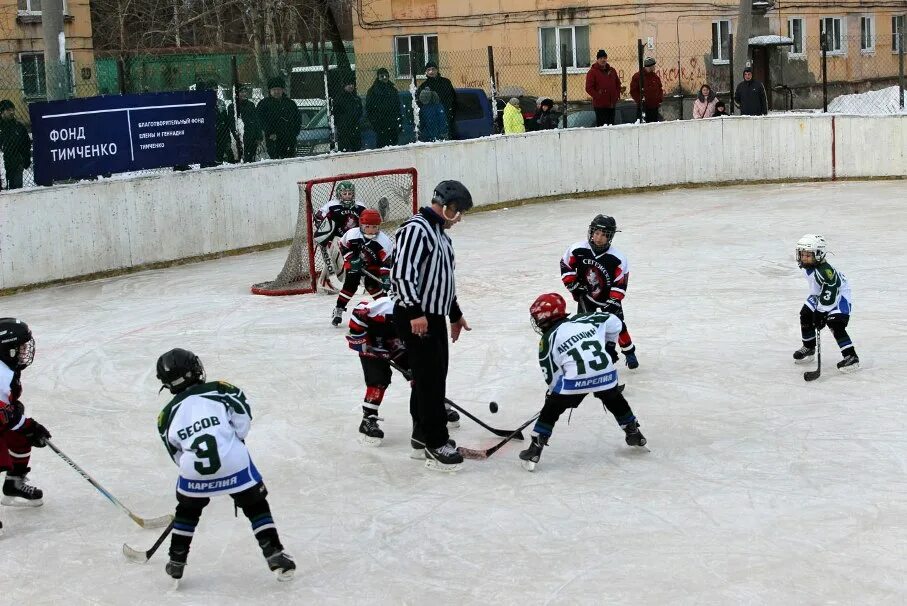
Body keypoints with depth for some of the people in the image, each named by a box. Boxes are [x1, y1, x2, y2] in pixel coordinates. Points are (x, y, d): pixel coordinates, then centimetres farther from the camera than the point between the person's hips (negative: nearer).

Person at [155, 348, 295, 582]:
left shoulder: (168, 415, 14)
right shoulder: (219, 390, 6)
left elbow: (176, 453, 19)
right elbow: (243, 414, -1)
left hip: (194, 472, 2)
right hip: (234, 463, -2)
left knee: (187, 510, 27)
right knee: (255, 505, 14)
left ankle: (176, 562, 31)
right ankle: (274, 554, 8)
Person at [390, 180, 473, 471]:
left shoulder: (440, 232, 17)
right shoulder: (416, 229, -16)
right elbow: (402, 273, -25)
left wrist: (455, 314, 30)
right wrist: (415, 312, -29)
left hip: (435, 316, 10)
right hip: (416, 318, -10)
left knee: (434, 375, 15)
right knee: (430, 378, -9)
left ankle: (422, 433, 28)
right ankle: (435, 446, -5)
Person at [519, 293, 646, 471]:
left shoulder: (548, 339, 5)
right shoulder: (584, 320, 15)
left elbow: (552, 375, 6)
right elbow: (614, 322, 21)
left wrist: (552, 393, 23)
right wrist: (609, 346, 33)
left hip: (576, 378, -4)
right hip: (605, 373, 4)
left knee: (551, 409, 9)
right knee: (615, 401, 31)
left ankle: (534, 451, 5)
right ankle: (634, 433, 41)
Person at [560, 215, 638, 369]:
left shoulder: (618, 259, -25)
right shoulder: (578, 249, -21)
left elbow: (620, 283, -19)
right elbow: (565, 266, -4)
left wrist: (614, 302, -24)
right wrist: (572, 284, -9)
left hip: (608, 297, -1)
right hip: (585, 295, 1)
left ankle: (629, 352, 23)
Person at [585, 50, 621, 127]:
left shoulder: (612, 71, 13)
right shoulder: (592, 72, -4)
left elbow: (618, 84, 23)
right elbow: (589, 88, -9)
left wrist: (617, 95, 8)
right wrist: (597, 96, -16)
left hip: (611, 104, 6)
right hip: (600, 104, -6)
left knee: (611, 124, 10)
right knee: (601, 125, -7)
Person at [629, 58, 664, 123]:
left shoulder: (655, 77, 12)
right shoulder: (637, 76, -6)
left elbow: (660, 89, 21)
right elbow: (633, 91, -6)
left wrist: (660, 100, 8)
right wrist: (639, 100, -13)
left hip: (655, 107, 5)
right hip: (644, 107, -5)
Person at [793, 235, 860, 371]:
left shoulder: (825, 271, -35)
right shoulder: (808, 267, -7)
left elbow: (829, 294, -35)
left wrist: (821, 312, -32)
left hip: (839, 295, -10)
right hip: (820, 295, 10)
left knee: (835, 324, -22)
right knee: (806, 315, 10)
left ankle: (851, 356, -19)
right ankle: (809, 348, 30)